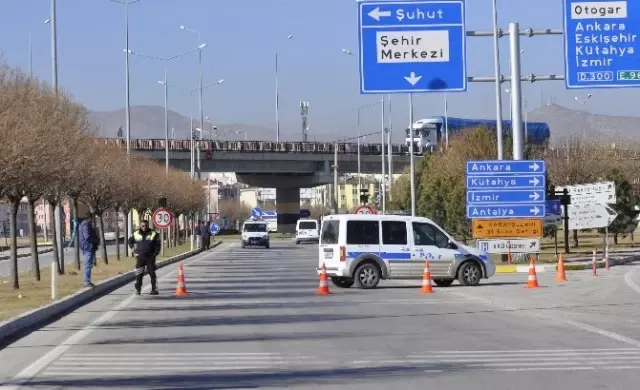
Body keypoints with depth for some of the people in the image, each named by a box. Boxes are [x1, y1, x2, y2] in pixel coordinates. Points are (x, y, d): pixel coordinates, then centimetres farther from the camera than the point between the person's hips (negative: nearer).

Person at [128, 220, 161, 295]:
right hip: (140, 257, 1)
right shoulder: (136, 234, 4)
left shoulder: (154, 234, -2)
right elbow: (130, 241, 22)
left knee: (152, 273, -1)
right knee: (139, 275, -3)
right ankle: (138, 289, 7)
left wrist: (155, 254, -6)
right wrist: (133, 248, 8)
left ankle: (154, 289, 3)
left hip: (150, 257, -1)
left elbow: (158, 245, 2)